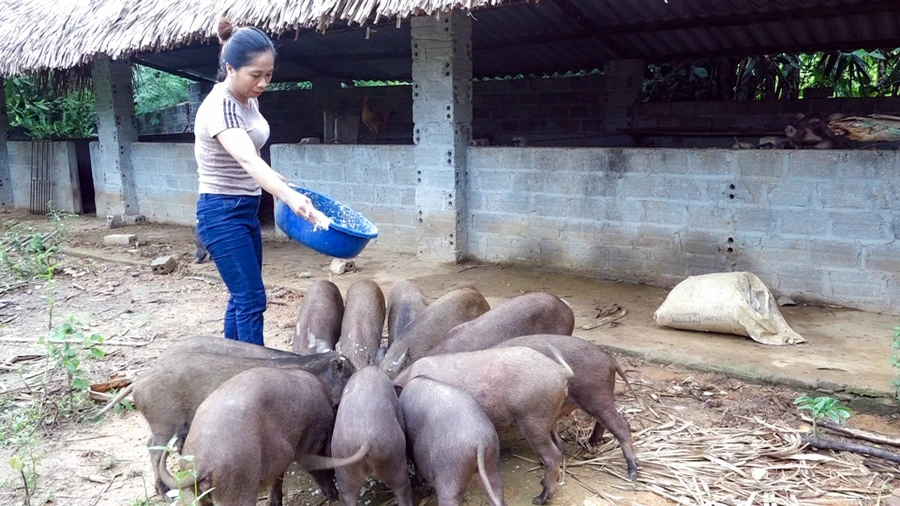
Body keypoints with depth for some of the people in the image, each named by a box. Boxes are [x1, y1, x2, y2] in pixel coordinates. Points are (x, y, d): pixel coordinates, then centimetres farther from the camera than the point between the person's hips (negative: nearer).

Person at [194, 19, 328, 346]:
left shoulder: (249, 100, 4)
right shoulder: (219, 108, -23)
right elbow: (247, 160, -43)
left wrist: (277, 181, 10)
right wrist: (290, 197, -57)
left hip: (246, 210, 9)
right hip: (222, 213, -9)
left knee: (242, 296, 14)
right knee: (252, 299, -10)